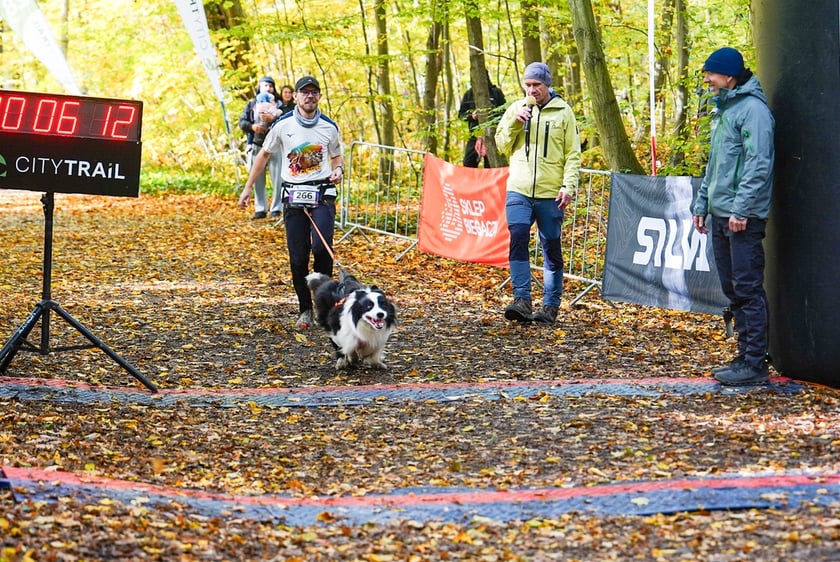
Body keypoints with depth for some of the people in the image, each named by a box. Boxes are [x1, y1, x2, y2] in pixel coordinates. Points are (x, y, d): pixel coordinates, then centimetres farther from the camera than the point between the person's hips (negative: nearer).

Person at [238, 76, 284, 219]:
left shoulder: (278, 104, 6)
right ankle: (260, 209, 13)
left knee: (277, 178, -8)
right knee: (257, 179, 6)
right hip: (255, 146, 3)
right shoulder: (251, 104, 15)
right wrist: (252, 126, -10)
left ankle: (276, 208, -2)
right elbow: (242, 122, 9)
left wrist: (273, 119, -22)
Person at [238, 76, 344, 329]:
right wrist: (248, 188, 12)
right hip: (293, 196, 0)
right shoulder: (283, 125, 3)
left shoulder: (329, 127, 6)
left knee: (322, 247, -19)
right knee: (297, 257, 0)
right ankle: (305, 310, 11)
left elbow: (337, 156, 20)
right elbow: (264, 155, 13)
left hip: (322, 195, 0)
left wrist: (338, 170, -3)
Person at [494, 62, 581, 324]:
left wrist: (568, 186, -10)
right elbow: (503, 146, 8)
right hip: (519, 191, 1)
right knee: (517, 239, -14)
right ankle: (522, 300, -15)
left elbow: (573, 155, 2)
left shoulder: (563, 112, 3)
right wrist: (516, 121, -7)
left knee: (551, 249, 5)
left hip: (550, 194, -1)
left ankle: (551, 306, 11)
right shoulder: (516, 109, 10)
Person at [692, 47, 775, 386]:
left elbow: (758, 164, -18)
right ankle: (745, 357, 18)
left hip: (743, 217, -10)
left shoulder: (752, 109, -11)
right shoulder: (722, 110, 19)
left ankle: (755, 364, -6)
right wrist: (702, 204, 21)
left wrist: (741, 209, -21)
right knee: (732, 289, 12)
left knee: (748, 289, -8)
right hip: (720, 215, 10)